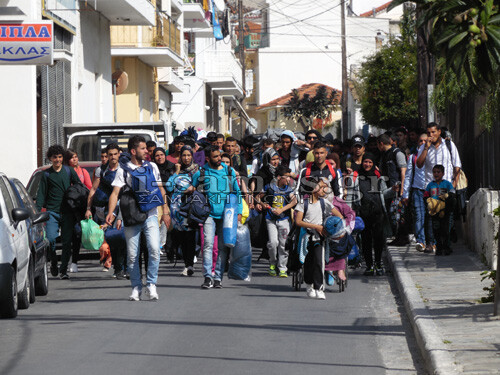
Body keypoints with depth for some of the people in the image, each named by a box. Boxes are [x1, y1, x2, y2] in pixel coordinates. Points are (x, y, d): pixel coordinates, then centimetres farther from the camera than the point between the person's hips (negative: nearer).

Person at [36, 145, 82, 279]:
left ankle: (64, 270, 4)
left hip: (67, 212, 0)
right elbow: (41, 194, 8)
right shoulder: (46, 175, 9)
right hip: (52, 211, 0)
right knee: (50, 238, -15)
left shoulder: (69, 171, 9)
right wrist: (38, 212, -3)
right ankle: (53, 262, 10)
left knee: (67, 241, -4)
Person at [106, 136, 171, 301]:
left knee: (154, 249, -15)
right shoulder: (123, 170, 0)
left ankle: (151, 284, -4)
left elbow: (160, 189, 19)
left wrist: (165, 211, 14)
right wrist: (110, 212, -22)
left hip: (150, 215, 1)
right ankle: (136, 287, 14)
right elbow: (115, 193, -7)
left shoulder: (152, 167, 11)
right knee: (132, 255, 1)